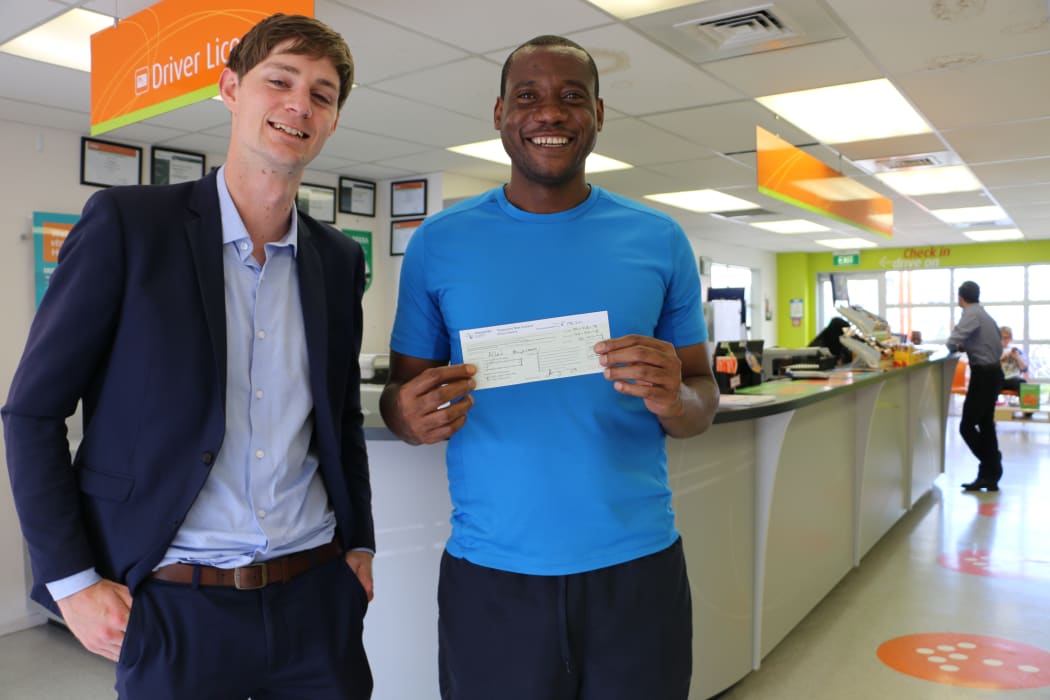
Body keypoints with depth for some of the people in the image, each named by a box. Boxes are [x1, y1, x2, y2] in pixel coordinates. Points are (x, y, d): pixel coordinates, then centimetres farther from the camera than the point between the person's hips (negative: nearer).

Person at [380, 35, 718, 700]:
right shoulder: (439, 242, 0)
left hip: (639, 567, 1)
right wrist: (410, 415, -18)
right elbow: (398, 391, 5)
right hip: (489, 575, 0)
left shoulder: (660, 240, 1)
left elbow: (703, 395, 5)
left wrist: (676, 401, -18)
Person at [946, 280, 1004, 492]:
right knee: (986, 425, 13)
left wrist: (958, 347, -3)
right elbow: (998, 348, 19)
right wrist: (966, 347, 12)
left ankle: (990, 471, -4)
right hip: (993, 372, 9)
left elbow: (952, 343, -26)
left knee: (967, 426, -5)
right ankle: (990, 477, 17)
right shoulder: (983, 314, 14)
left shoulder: (972, 315, -14)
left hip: (984, 375, -9)